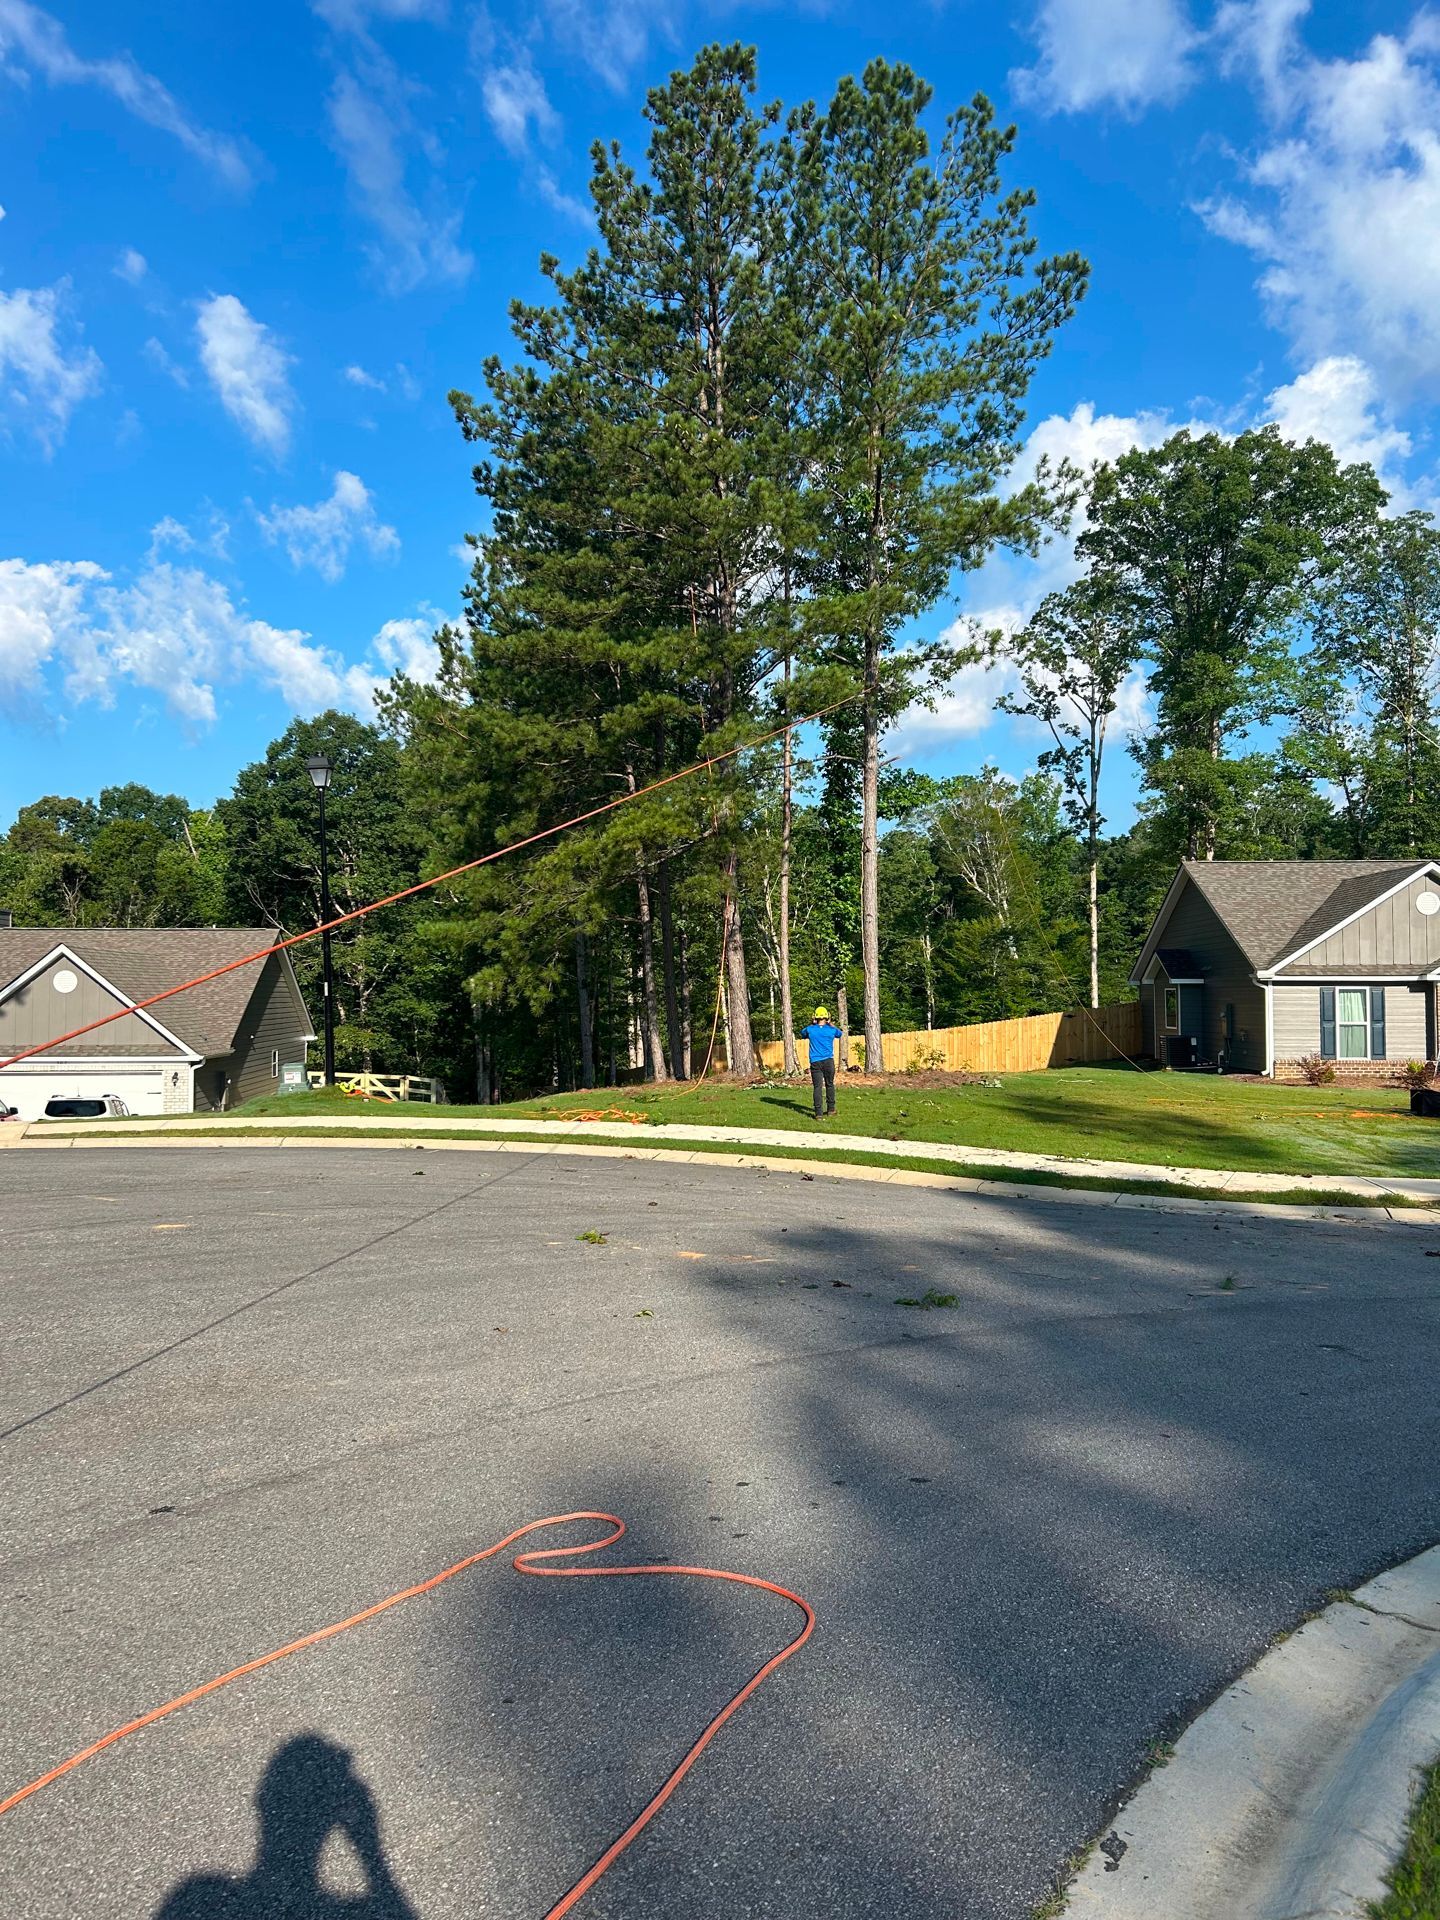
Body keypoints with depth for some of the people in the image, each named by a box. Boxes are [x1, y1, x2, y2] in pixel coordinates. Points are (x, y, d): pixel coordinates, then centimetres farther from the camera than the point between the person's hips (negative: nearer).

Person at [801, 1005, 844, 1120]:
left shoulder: (810, 1030, -4)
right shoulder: (832, 1030, -2)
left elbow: (804, 1033, 20)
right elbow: (839, 1033, 21)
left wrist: (812, 1024, 17)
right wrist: (830, 1024, 24)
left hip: (815, 1062, 0)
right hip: (828, 1061, 0)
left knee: (817, 1087, -2)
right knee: (829, 1085, 15)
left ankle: (818, 1113, -7)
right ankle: (830, 1109, 23)